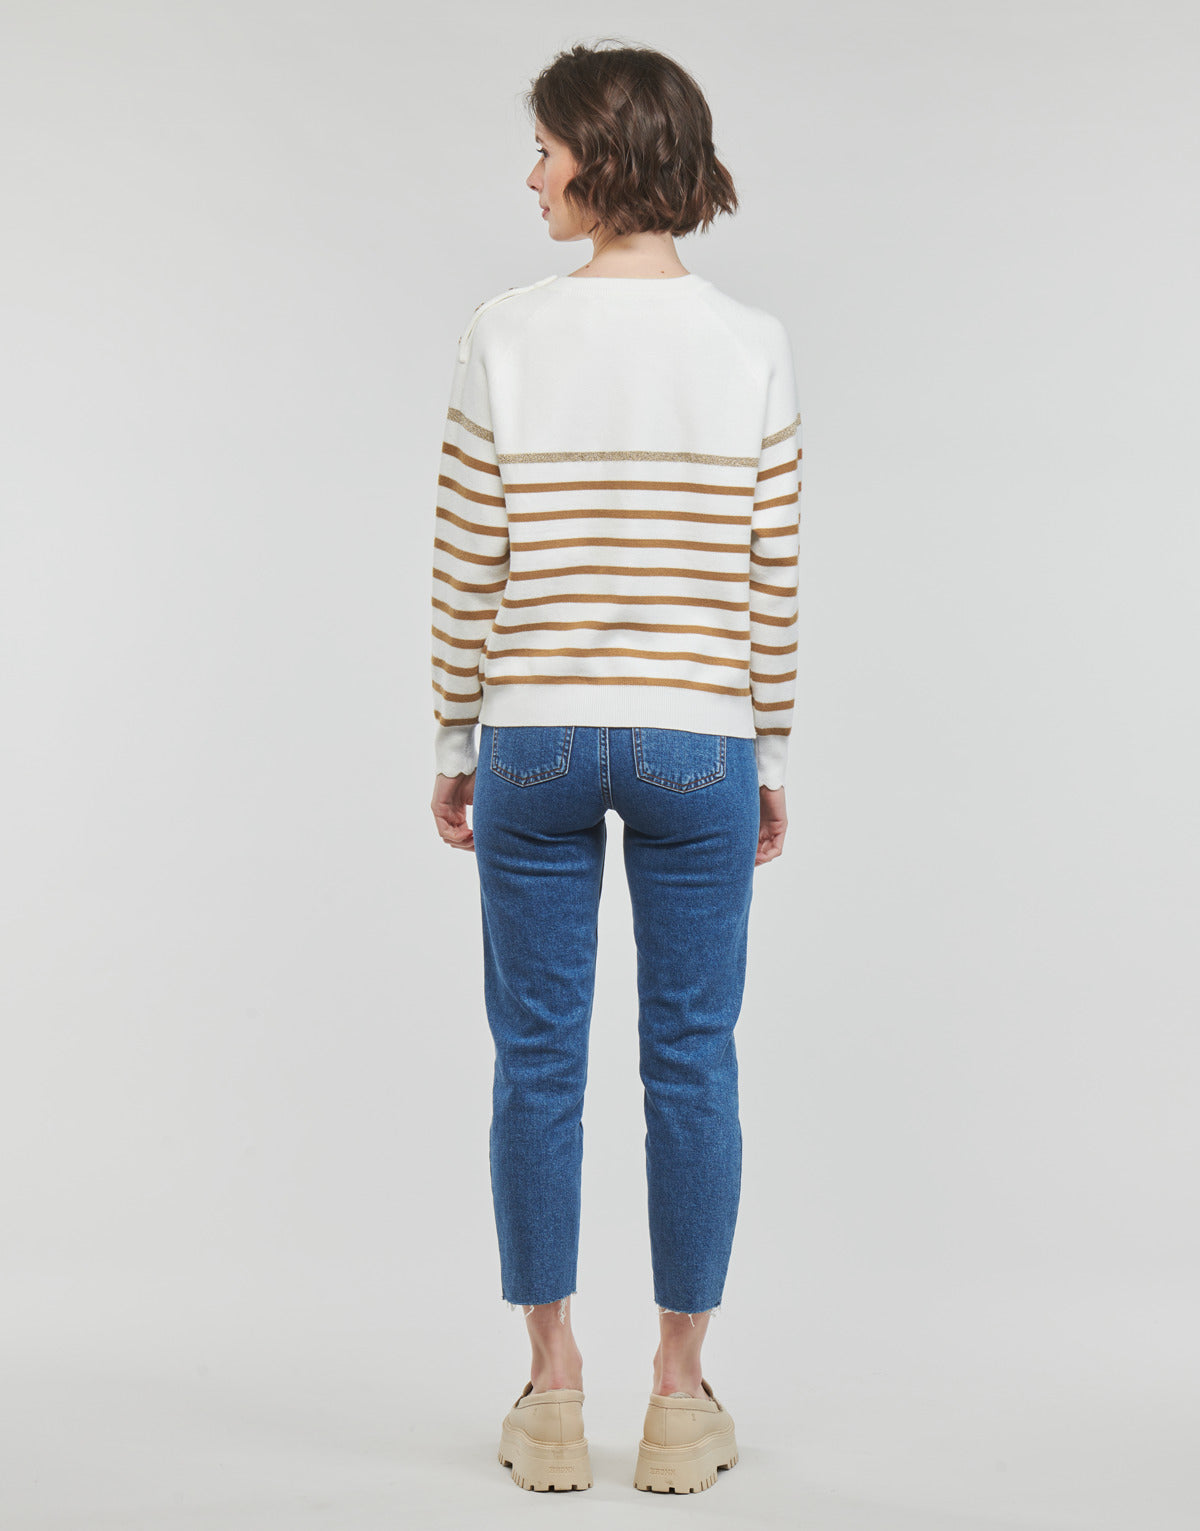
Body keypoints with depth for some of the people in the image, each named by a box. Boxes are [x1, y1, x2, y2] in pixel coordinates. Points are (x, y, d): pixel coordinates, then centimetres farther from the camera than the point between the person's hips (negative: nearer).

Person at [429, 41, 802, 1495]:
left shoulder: (505, 336, -5)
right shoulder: (753, 347, -2)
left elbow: (467, 566, -3)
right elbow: (772, 577, -1)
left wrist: (456, 744, 7)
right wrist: (771, 756, 9)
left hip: (534, 737, 0)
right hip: (698, 741, 1)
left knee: (538, 1062, 9)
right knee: (691, 1062, 9)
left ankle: (552, 1395, 18)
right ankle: (681, 1399, 18)